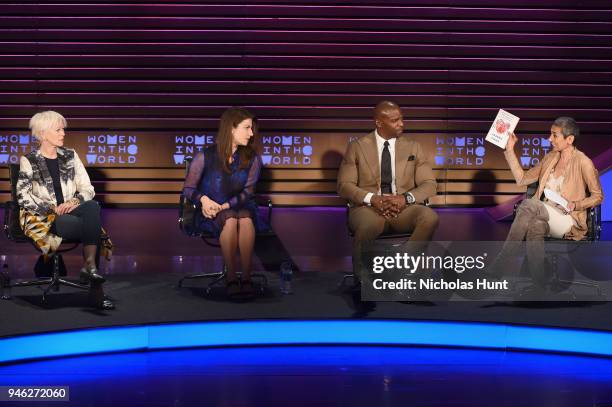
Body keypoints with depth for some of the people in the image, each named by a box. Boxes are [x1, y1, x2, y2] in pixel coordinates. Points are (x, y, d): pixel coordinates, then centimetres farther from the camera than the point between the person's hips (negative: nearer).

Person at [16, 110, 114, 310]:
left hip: (71, 212, 4)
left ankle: (90, 265, -37)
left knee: (93, 206, -32)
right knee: (92, 226, -30)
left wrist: (75, 201, -12)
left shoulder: (70, 156, 14)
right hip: (42, 218, -4)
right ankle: (95, 287, -27)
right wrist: (51, 208, -16)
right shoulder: (29, 160, 4)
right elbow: (23, 197, -5)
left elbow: (88, 189, 9)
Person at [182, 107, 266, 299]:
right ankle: (231, 278, -27)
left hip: (241, 206, 2)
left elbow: (247, 192, -1)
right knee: (230, 220, -35)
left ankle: (246, 277, -30)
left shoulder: (252, 159, 7)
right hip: (211, 212, -2)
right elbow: (188, 189, 1)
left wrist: (224, 206, -16)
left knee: (246, 219, -34)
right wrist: (204, 199, -21)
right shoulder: (205, 156, 0)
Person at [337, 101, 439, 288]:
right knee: (369, 225, -39)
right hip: (368, 207, -2)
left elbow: (429, 184, 7)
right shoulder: (357, 147, 7)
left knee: (430, 217, -31)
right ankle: (362, 281, -17)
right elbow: (344, 185, 1)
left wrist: (406, 197, -14)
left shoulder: (413, 147, 12)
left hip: (403, 207, 2)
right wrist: (372, 198, -18)